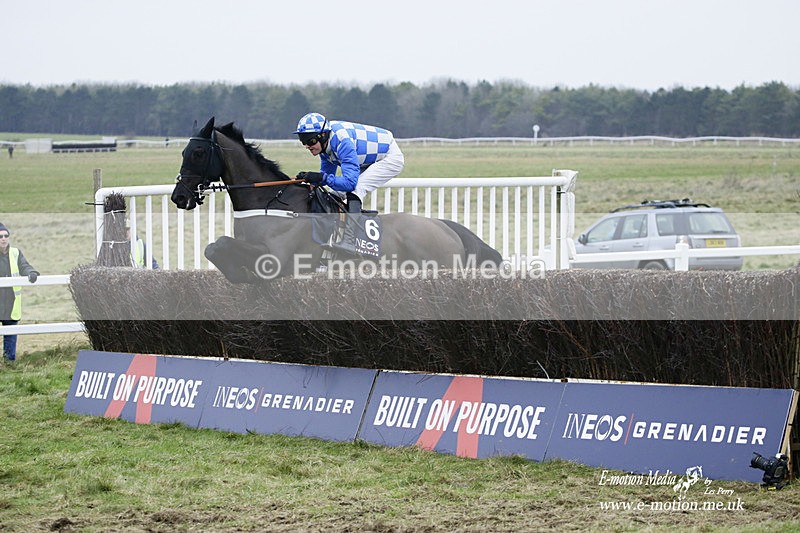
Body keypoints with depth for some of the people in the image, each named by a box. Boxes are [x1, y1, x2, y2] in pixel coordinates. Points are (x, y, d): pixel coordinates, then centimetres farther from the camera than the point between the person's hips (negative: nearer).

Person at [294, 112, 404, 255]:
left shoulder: (342, 141, -34)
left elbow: (350, 182, -39)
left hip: (391, 157, -10)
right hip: (373, 159, 10)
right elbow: (327, 172, 5)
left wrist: (323, 178, -44)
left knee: (354, 188, -27)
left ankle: (349, 242, -33)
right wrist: (310, 179, -15)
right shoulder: (324, 141, -7)